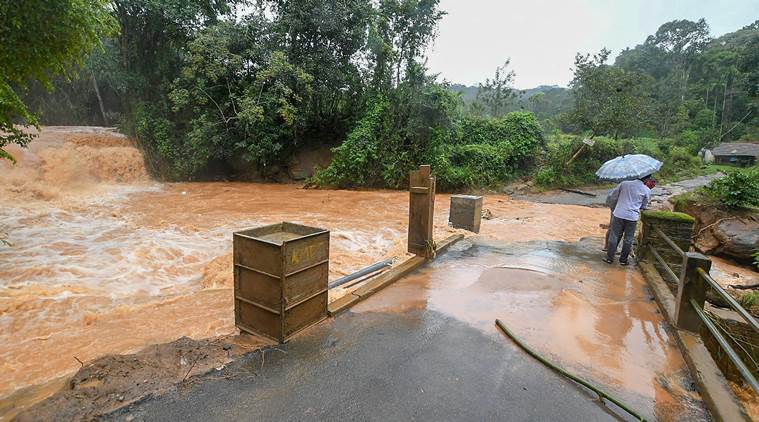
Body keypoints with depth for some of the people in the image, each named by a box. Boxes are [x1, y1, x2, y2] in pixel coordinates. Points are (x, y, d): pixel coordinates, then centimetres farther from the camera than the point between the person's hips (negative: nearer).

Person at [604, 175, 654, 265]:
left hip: (618, 214, 1)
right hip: (632, 217, 0)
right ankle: (623, 259, 21)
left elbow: (611, 197, 7)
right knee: (628, 239, 12)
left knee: (614, 237, 8)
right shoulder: (647, 190, 0)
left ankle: (609, 258, 14)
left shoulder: (624, 183, 1)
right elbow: (643, 206, 9)